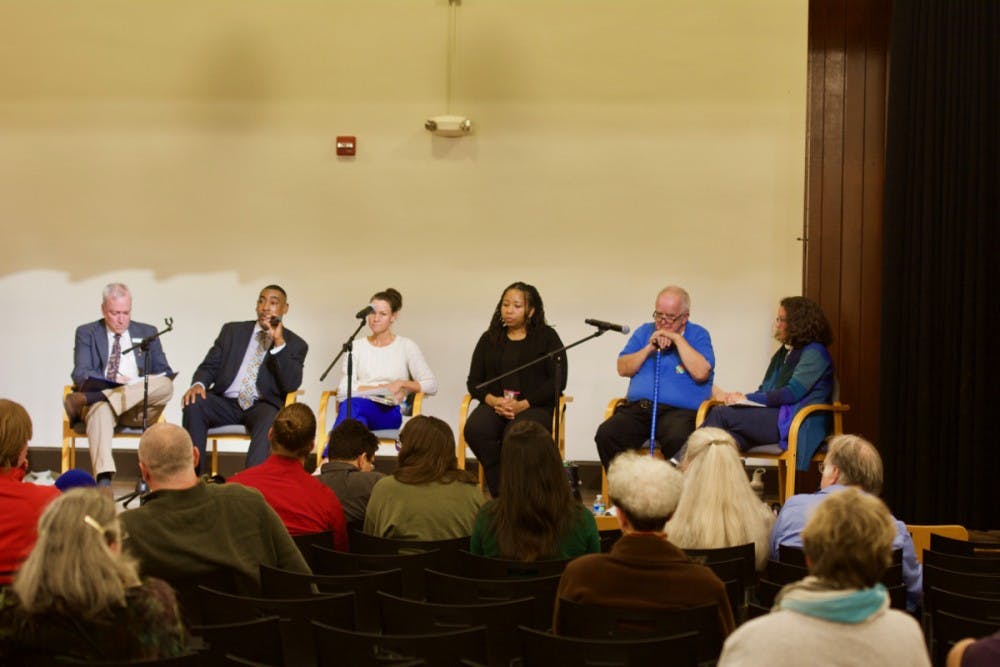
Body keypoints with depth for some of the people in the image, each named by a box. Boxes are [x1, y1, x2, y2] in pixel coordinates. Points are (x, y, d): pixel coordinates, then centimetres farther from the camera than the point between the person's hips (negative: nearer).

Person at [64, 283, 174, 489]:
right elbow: (80, 375, 1)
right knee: (100, 409, -40)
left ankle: (87, 398, -39)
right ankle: (104, 479, -56)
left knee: (165, 386, -31)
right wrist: (114, 381, -19)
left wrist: (152, 383, -10)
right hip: (101, 399, -2)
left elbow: (165, 373, 16)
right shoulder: (86, 333, 14)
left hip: (138, 406, 2)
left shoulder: (147, 333, 21)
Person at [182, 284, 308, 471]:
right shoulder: (232, 331, 16)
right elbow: (209, 366, 12)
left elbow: (291, 386, -7)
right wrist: (198, 384, -12)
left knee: (269, 420, -36)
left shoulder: (295, 344, 8)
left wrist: (279, 343, -15)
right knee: (194, 404, -27)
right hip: (226, 402, 3)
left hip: (263, 406, -2)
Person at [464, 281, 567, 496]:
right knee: (474, 430, -32)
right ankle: (500, 494, -23)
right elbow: (473, 381, 15)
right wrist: (493, 401, -9)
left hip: (535, 406, -3)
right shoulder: (490, 339, 20)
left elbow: (557, 380, 0)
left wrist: (523, 404, -13)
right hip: (495, 404, 3)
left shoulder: (547, 337, 10)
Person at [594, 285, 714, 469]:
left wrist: (678, 339, -6)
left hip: (679, 410, -4)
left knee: (678, 440, -39)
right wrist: (649, 348, 0)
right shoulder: (644, 332, 21)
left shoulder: (698, 335, 9)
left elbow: (701, 373, -8)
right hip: (637, 408, 4)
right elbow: (623, 369, 13)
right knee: (605, 435, -26)